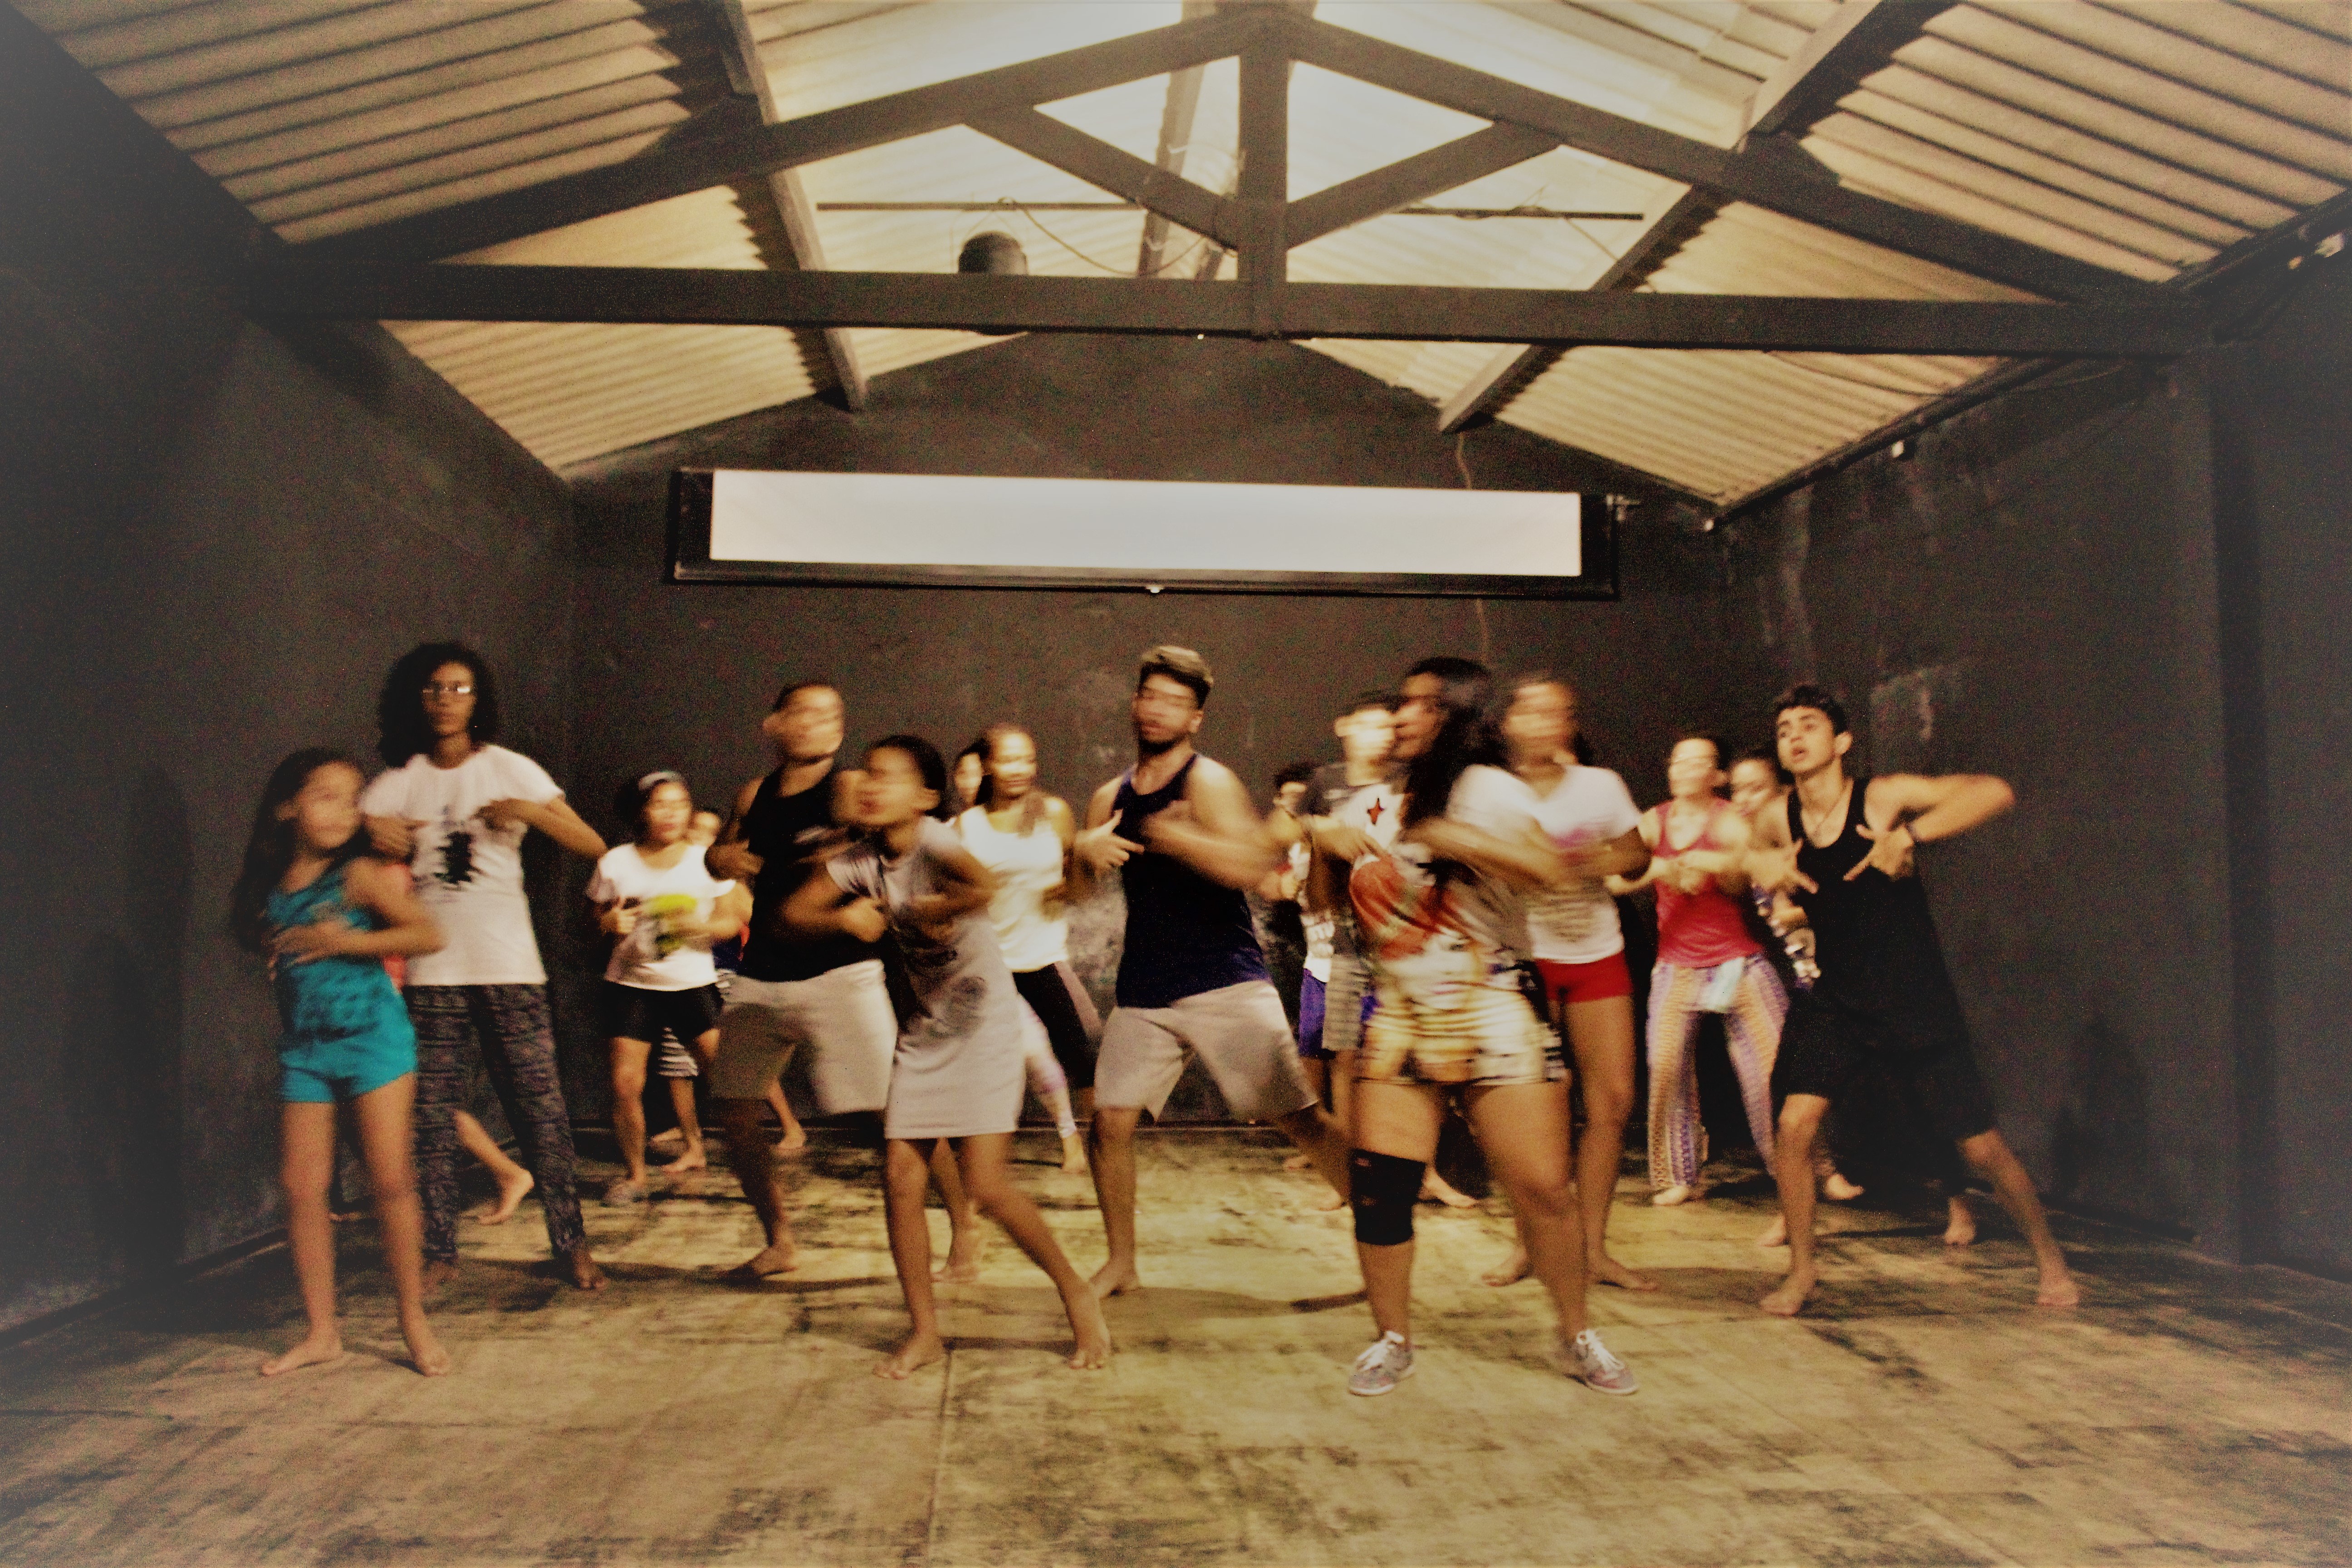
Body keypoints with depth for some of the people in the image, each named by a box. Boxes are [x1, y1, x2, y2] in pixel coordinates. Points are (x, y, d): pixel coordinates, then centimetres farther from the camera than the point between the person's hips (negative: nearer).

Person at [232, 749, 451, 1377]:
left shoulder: (360, 875, -8)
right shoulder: (268, 888, 6)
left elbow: (427, 934, -16)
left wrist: (347, 941, -19)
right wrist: (274, 947, 4)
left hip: (372, 1036, -5)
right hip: (303, 1047, 5)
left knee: (391, 1181, -4)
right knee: (302, 1188, 4)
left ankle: (414, 1323, 8)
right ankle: (321, 1332, 16)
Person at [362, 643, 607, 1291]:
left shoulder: (510, 770, 4)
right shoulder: (399, 781, 8)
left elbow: (593, 846, -1)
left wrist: (529, 812, -15)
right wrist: (371, 828, -14)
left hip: (508, 965, -2)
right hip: (431, 970, 2)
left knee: (540, 1108, -2)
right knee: (432, 1116, 3)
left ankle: (572, 1244, 8)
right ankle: (439, 1252, 16)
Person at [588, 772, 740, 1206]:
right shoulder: (616, 864, -1)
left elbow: (731, 921, 2)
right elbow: (598, 923, 8)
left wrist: (702, 926, -18)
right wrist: (611, 923, -15)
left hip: (694, 984, 0)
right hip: (632, 985, 0)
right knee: (625, 1084, -5)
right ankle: (634, 1174, 15)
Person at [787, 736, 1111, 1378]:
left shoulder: (934, 839, -21)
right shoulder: (863, 859, -1)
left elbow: (984, 886, -42)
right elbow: (794, 911, 4)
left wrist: (928, 910, -23)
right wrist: (844, 918, -15)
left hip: (985, 1021, -6)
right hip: (925, 1029, 7)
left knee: (986, 1185, -11)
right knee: (900, 1179, 1)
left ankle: (1077, 1295, 11)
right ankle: (924, 1330, 17)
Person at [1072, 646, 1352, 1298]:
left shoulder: (1209, 782, -7)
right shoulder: (1111, 798, 12)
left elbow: (1251, 864, -22)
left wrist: (1173, 834, -27)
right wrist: (1084, 851, -7)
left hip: (1227, 984, -5)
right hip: (1143, 992, 5)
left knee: (1300, 1117, -5)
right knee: (1109, 1122, 0)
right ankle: (1121, 1263, 19)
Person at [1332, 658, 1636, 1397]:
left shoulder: (1486, 789, -6)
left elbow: (1549, 869, -23)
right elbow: (1337, 904, 22)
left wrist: (1457, 839, -32)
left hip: (1493, 1017, -4)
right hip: (1398, 1023, 5)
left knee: (1543, 1189, -4)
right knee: (1378, 1187, -3)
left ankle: (1577, 1339, 19)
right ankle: (1392, 1340, 17)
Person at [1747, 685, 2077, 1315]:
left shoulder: (1884, 797, -16)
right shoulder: (1779, 823, -3)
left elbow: (1995, 792, -27)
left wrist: (1908, 837, -34)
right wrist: (1761, 864, -6)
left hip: (1916, 1002, -3)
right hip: (1835, 1002, 3)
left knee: (1981, 1146, 5)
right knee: (1795, 1126, -13)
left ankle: (2051, 1263, 29)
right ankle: (1802, 1270, 7)